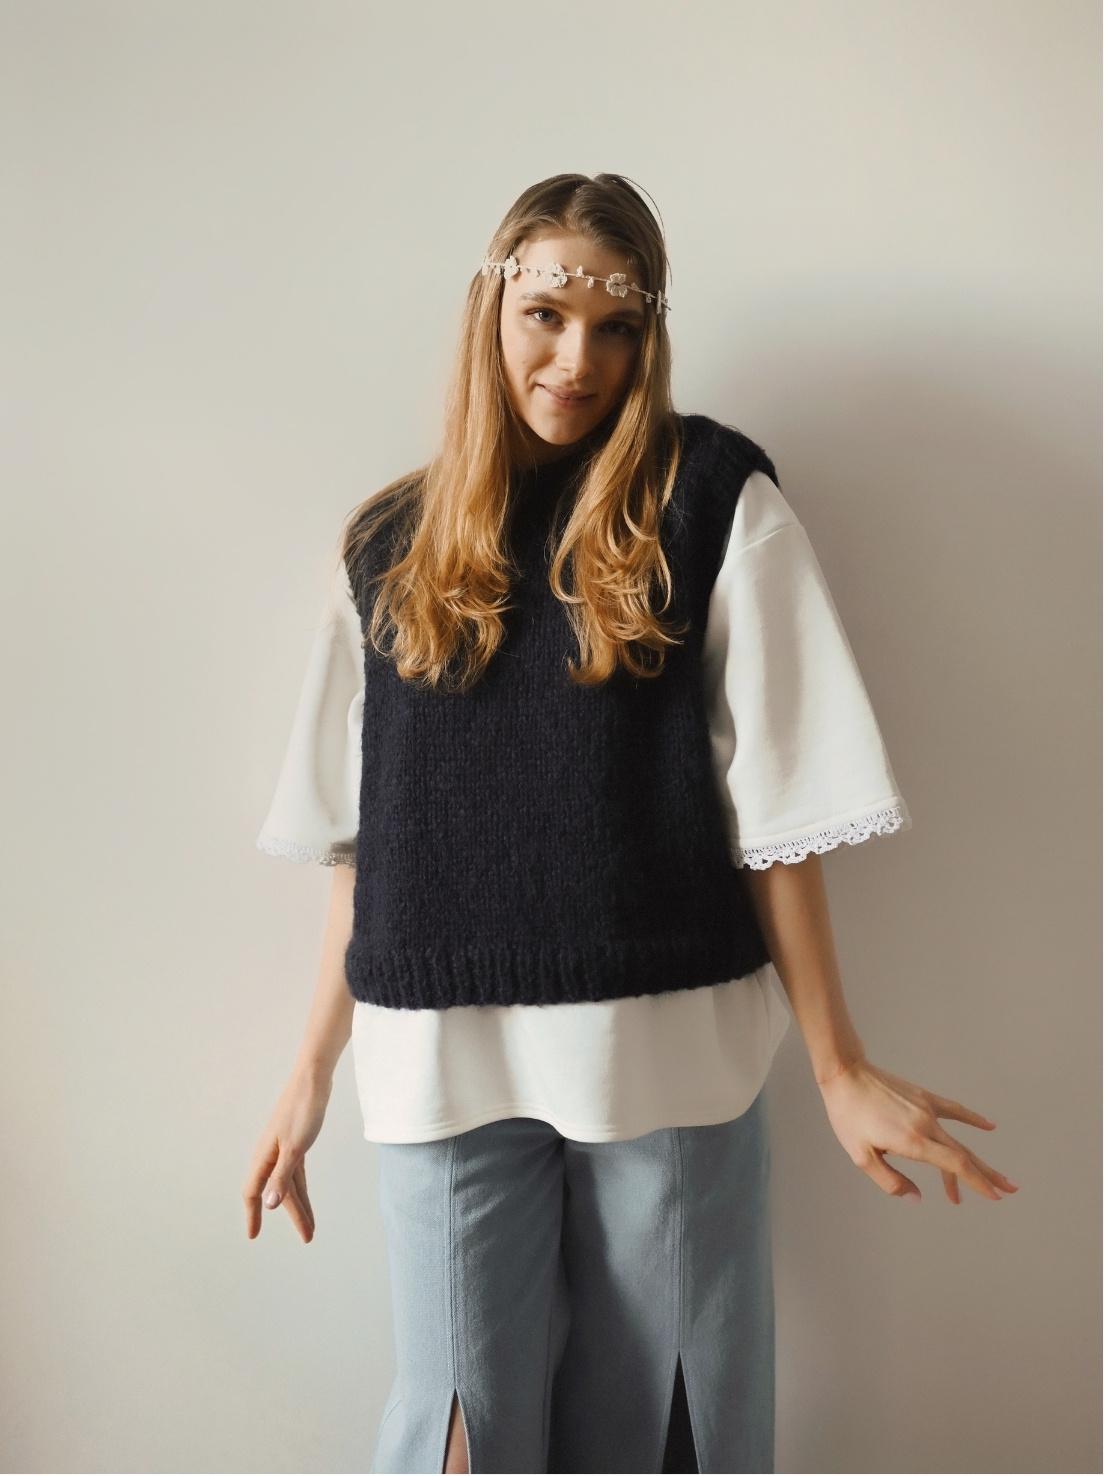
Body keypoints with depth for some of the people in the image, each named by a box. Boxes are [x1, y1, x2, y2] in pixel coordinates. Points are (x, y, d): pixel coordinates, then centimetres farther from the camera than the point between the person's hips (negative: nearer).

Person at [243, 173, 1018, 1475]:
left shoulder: (713, 499, 0)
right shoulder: (391, 545, 8)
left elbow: (772, 796, -2)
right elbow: (359, 833, 9)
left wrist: (838, 1064, -4)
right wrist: (313, 1072, 9)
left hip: (670, 1047, -1)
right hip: (443, 1065, 2)